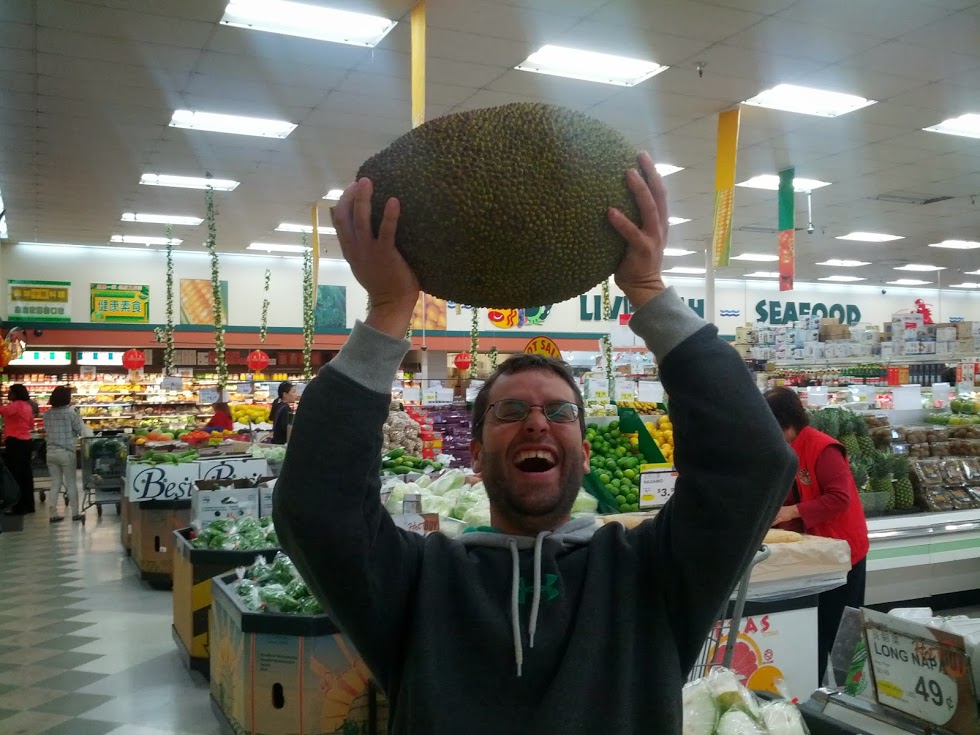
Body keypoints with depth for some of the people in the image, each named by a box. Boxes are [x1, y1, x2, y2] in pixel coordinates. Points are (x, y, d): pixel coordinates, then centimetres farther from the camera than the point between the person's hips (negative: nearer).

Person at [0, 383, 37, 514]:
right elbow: (31, 425, 23)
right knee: (26, 473, 12)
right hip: (26, 441, 9)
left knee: (15, 474, -5)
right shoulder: (27, 406, 14)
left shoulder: (16, 405, -13)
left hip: (15, 442, -9)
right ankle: (28, 505, 17)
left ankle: (18, 507, -5)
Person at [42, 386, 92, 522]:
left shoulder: (47, 414, 3)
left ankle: (53, 514, 10)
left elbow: (46, 432, 11)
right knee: (71, 483, 6)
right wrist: (91, 434, 8)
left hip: (51, 452, 5)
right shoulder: (70, 412, -12)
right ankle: (75, 513, 12)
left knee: (55, 483, 10)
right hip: (66, 452, -5)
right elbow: (82, 430, -8)